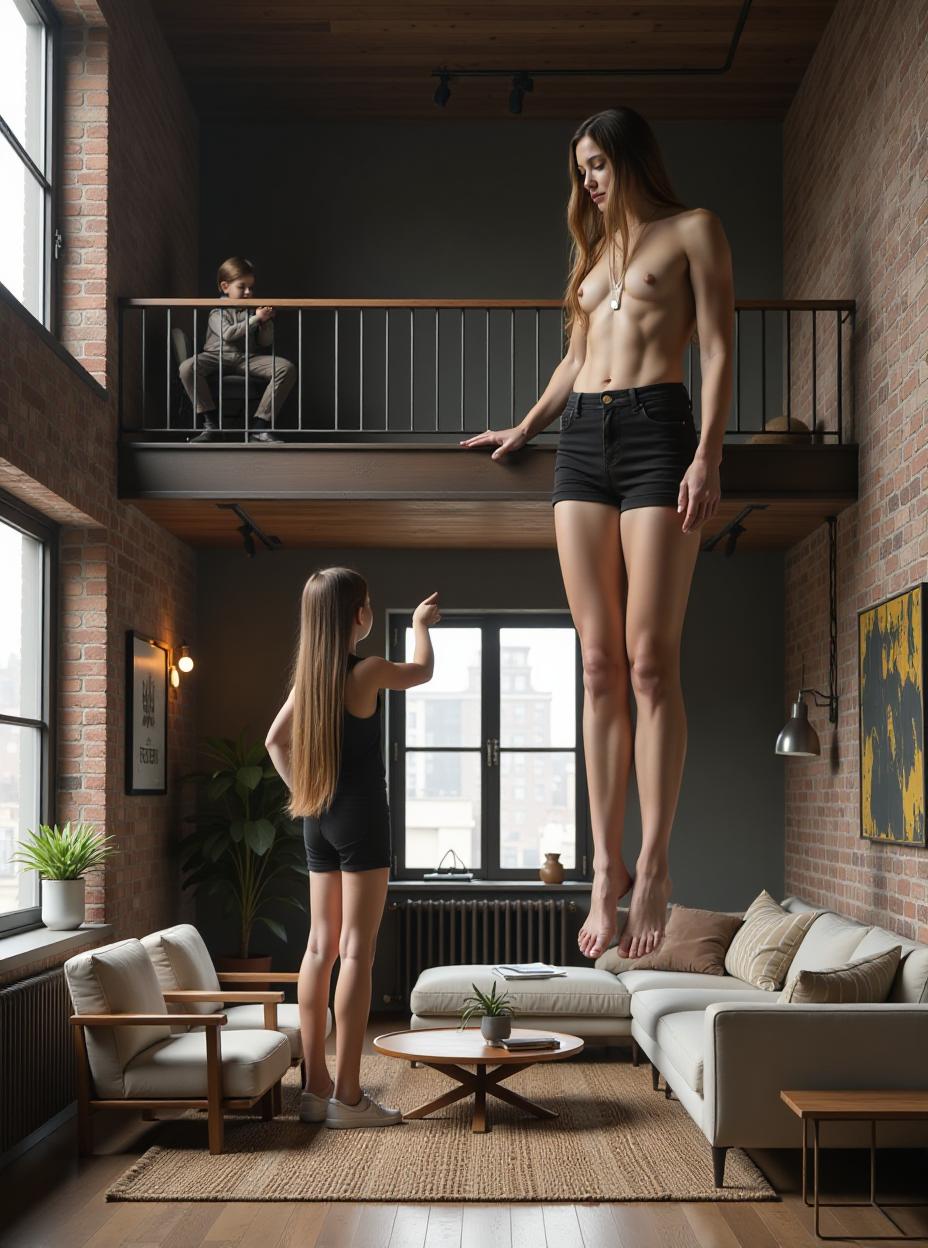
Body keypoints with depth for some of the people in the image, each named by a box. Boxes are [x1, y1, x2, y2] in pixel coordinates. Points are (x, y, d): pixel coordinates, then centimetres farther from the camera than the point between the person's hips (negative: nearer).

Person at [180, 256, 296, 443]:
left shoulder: (254, 309, 17)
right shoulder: (218, 312, 7)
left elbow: (265, 342, 13)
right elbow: (228, 333, -12)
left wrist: (267, 321, -6)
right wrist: (256, 319, -13)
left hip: (249, 359, 3)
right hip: (219, 357, -3)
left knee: (287, 369, -24)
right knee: (187, 368, -34)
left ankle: (259, 425, -23)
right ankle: (210, 423, -22)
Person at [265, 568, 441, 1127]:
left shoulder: (309, 673, 7)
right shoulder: (368, 671, -12)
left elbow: (276, 739, 14)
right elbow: (423, 670, 8)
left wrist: (303, 792, 14)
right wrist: (420, 624, 26)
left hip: (318, 819, 7)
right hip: (361, 818, -7)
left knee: (321, 946, 9)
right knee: (357, 951, -6)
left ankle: (316, 1086, 13)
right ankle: (347, 1095, -5)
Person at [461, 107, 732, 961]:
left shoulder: (692, 232, 7)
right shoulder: (596, 248, 26)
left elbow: (717, 350, -2)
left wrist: (707, 457, -13)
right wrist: (524, 429, 33)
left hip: (656, 430, -6)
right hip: (582, 442, 6)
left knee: (650, 660, -11)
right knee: (599, 665, -1)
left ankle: (654, 863, -7)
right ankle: (607, 864, 0)